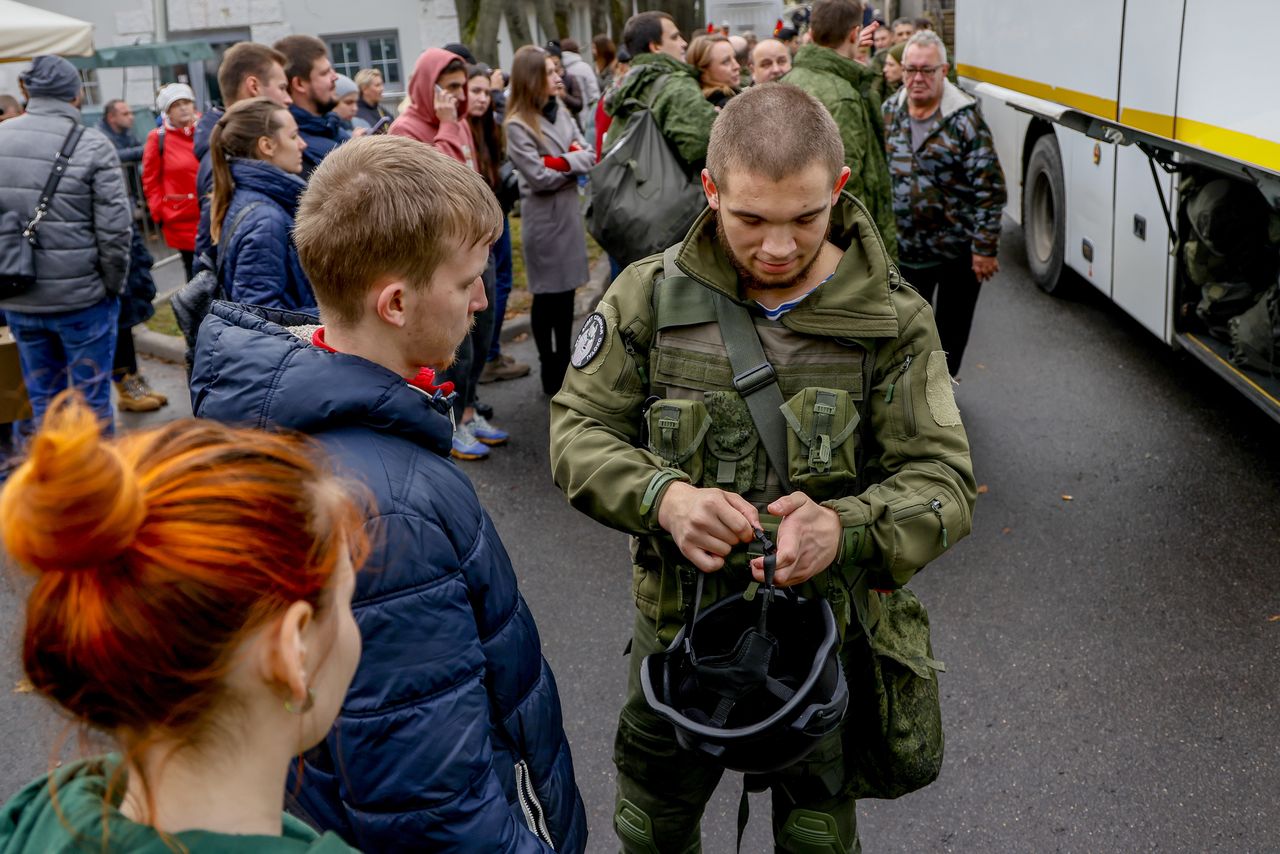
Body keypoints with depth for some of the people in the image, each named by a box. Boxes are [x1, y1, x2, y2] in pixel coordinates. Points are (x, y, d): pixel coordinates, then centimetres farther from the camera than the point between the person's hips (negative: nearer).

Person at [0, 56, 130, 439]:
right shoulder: (93, 146, -11)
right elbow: (114, 228, -14)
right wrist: (114, 286, -1)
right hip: (82, 296, -4)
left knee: (41, 400, 16)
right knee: (91, 399, 7)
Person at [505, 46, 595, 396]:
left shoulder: (561, 113, 8)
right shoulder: (517, 125, -12)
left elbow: (589, 157, 2)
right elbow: (540, 177, -18)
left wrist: (560, 161, -16)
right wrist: (572, 161, -5)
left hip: (569, 210, 6)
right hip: (543, 216, -6)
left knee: (567, 291, 12)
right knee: (547, 294, 3)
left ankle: (564, 363, 23)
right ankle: (549, 370, 14)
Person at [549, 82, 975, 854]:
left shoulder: (894, 320, -11)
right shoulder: (650, 297, -10)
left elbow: (943, 482, -12)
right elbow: (579, 430, -6)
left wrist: (846, 528, -34)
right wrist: (664, 498, -26)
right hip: (678, 632, 1)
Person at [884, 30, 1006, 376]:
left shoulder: (965, 118, -14)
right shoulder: (888, 113, 2)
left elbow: (990, 188, -15)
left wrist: (985, 248, -16)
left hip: (958, 249, -3)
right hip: (907, 248, 3)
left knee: (953, 325, 12)